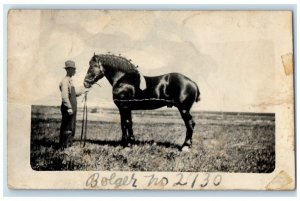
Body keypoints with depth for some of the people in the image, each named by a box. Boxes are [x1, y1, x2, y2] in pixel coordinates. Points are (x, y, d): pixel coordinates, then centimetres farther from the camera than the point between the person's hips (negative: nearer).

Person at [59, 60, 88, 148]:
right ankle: (64, 146, -1)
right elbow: (64, 95, -24)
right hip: (68, 108, -10)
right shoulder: (65, 81, -15)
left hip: (72, 108, 10)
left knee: (72, 129, 15)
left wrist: (81, 92, 17)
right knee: (67, 129, -6)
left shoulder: (70, 81, 16)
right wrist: (69, 107, -28)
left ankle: (69, 145, 23)